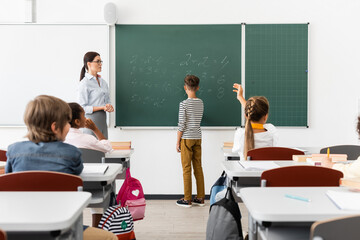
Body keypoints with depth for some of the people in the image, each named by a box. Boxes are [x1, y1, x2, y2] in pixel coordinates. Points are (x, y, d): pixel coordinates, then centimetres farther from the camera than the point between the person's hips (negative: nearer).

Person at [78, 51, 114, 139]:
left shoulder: (103, 81, 13)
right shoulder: (84, 83, -9)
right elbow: (82, 108, -13)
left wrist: (109, 107, -3)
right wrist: (102, 107, -19)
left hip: (103, 119, 7)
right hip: (91, 120, -7)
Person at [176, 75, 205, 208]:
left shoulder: (184, 104, -12)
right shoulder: (201, 102, 6)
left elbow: (181, 125, -13)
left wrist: (177, 141, -6)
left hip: (187, 139, -6)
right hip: (198, 138, 6)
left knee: (186, 169, -1)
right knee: (198, 168, 9)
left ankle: (187, 200, 4)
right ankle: (200, 198, 14)